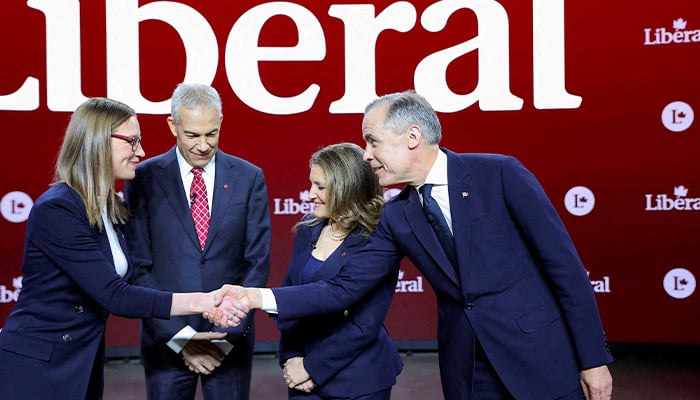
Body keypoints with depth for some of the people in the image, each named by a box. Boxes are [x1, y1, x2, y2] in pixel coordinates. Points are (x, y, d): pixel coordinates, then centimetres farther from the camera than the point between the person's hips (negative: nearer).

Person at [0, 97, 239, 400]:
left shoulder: (108, 208, 6)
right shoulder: (56, 210, -20)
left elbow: (117, 290, 6)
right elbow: (114, 296, -23)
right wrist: (201, 302, -25)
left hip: (85, 361, 8)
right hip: (36, 367, -8)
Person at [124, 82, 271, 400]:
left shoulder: (249, 178, 0)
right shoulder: (144, 179, -2)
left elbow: (258, 263, 0)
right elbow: (139, 267, -4)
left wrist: (228, 335, -6)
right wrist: (180, 338, -9)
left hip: (231, 340, 1)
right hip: (167, 342, 0)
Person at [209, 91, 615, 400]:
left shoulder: (501, 174, -10)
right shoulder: (397, 217, 4)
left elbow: (564, 263, -9)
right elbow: (345, 288, 0)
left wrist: (594, 358, -9)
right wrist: (259, 297, -11)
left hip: (545, 363, -4)